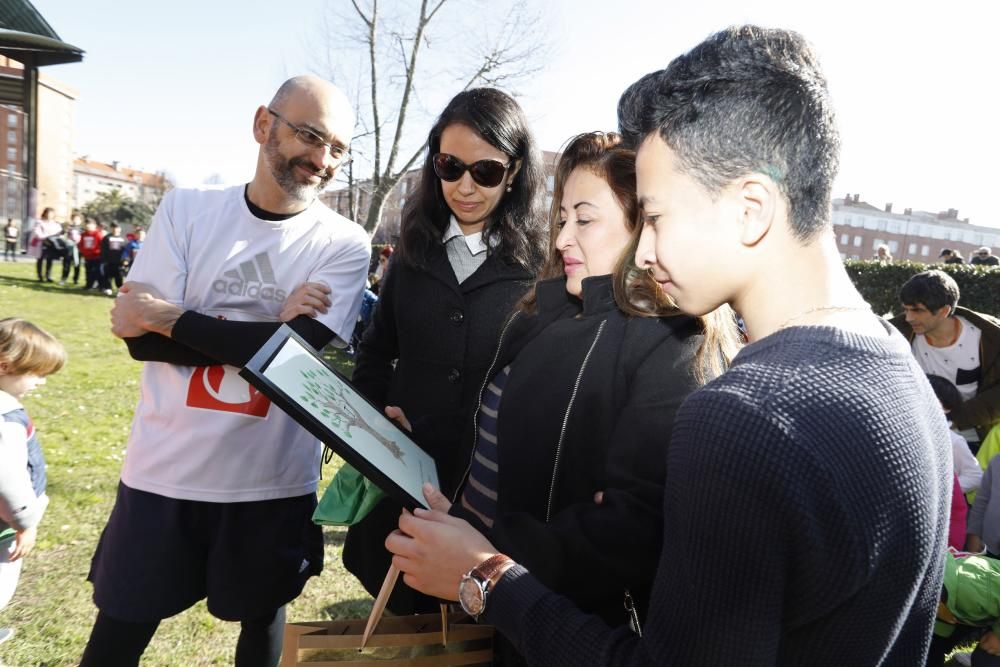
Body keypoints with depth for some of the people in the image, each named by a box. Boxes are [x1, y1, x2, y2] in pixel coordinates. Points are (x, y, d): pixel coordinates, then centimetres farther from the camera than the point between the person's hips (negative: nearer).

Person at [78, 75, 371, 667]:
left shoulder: (346, 245, -7)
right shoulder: (185, 210, -2)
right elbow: (142, 336, -9)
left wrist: (172, 318, -15)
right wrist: (266, 333, -17)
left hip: (272, 480, 0)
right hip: (166, 469, 1)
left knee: (262, 617, 20)